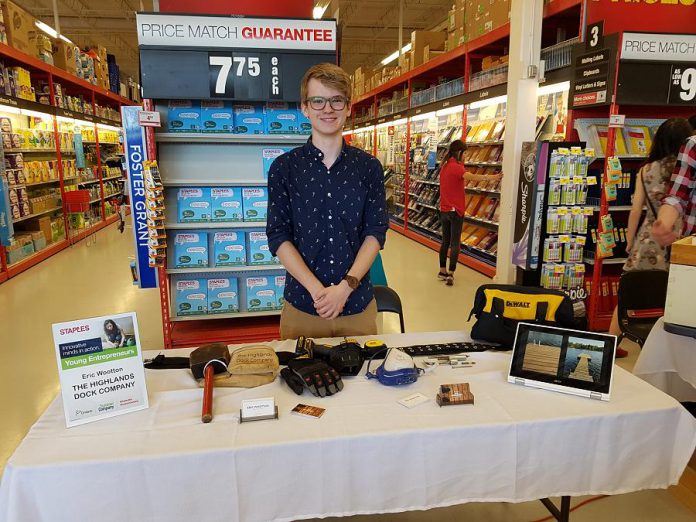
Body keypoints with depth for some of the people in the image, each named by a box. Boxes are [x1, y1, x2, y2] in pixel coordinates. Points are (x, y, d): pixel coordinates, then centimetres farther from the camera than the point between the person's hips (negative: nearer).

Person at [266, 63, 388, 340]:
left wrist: (346, 286, -15)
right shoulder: (284, 167, -2)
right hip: (301, 306, -1)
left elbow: (376, 232, -2)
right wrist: (317, 289, -16)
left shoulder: (369, 166, 1)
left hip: (358, 304, 1)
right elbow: (278, 237, -5)